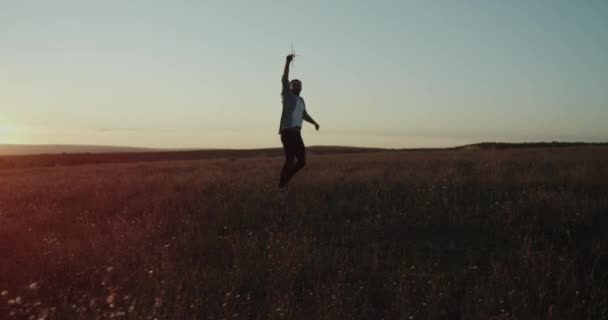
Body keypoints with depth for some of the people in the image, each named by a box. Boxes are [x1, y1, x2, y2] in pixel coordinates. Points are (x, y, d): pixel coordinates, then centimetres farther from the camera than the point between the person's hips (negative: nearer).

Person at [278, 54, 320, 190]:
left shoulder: (301, 100, 24)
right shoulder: (288, 95, 4)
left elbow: (305, 115, 33)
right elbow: (284, 79, -10)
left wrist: (315, 123, 19)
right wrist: (288, 62, -15)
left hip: (296, 133, 8)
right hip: (287, 132, -8)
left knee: (302, 161, 8)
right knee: (290, 160, -11)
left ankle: (285, 181, 22)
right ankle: (282, 185, 1)